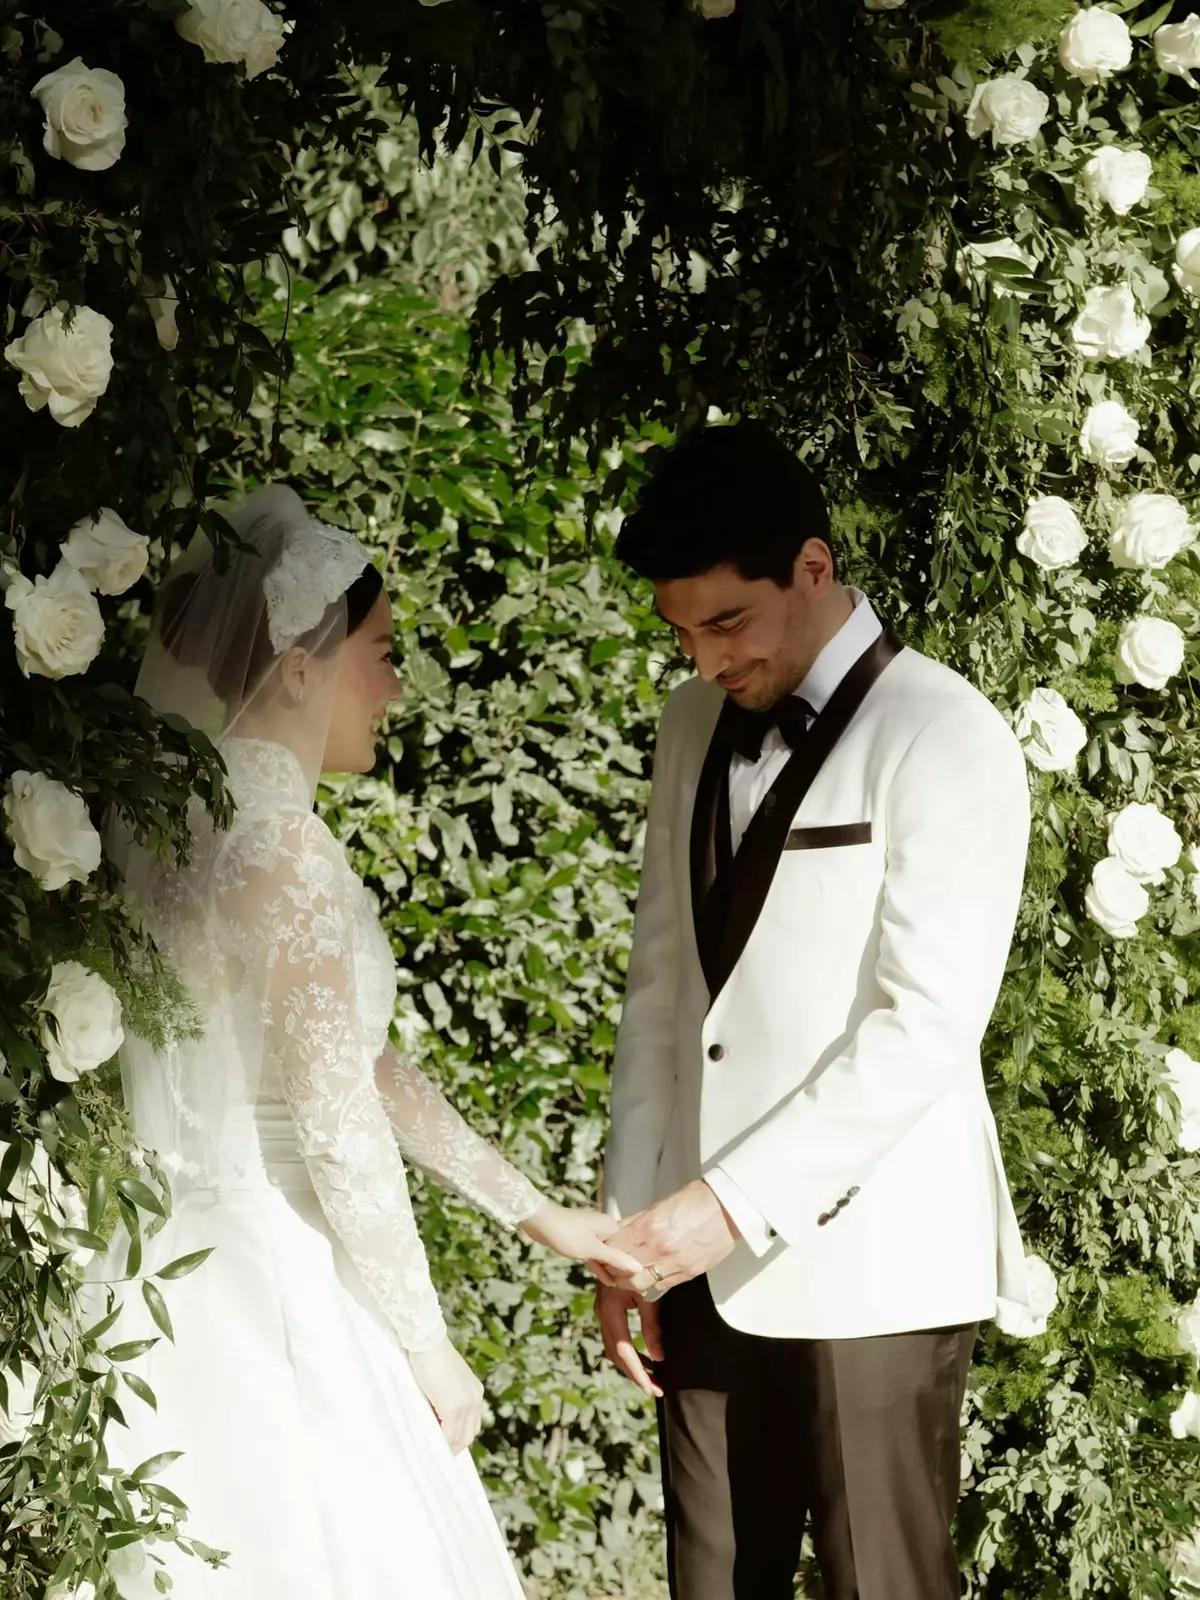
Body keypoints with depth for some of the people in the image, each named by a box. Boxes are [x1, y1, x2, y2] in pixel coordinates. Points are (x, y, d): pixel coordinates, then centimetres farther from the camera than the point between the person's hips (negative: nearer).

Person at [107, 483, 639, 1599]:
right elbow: (338, 1128, -18)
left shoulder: (185, 823, 11)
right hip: (268, 1290, -9)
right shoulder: (280, 848, -17)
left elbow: (359, 1062, 16)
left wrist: (535, 1215, 18)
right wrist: (426, 1343, -7)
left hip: (183, 1263, 9)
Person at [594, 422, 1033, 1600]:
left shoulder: (943, 738, -9)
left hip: (868, 1263, -6)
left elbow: (927, 1024, -17)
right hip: (708, 1255, 6)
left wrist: (734, 1201, -21)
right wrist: (633, 1226, 8)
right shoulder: (697, 724, 12)